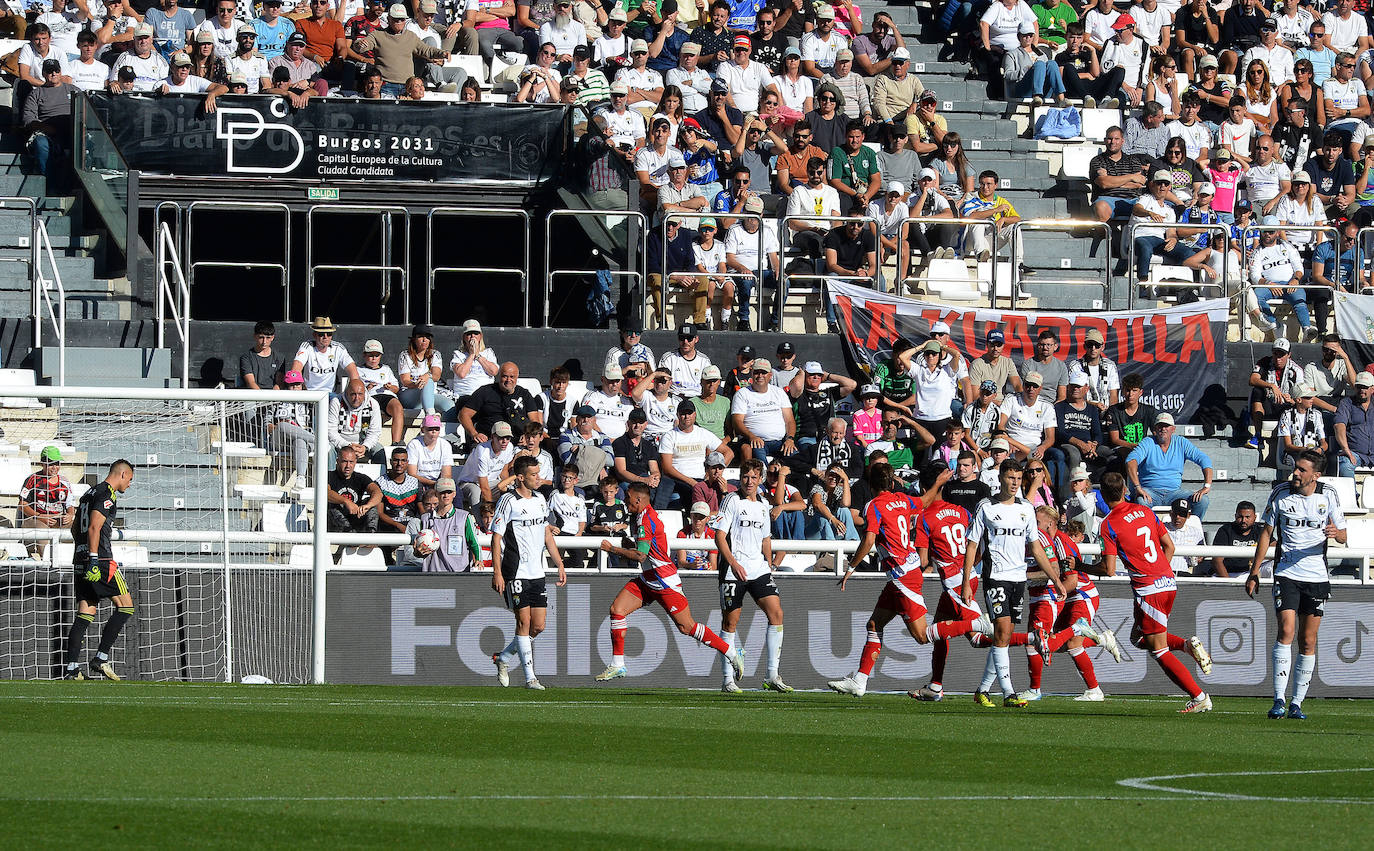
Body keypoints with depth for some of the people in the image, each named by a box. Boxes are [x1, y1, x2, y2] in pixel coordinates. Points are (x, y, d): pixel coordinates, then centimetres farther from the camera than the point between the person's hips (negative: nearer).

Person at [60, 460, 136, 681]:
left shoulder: (89, 494, 20)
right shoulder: (107, 494, -7)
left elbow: (75, 528, 26)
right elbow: (94, 528, -17)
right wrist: (94, 560, -22)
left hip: (80, 561, 9)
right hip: (100, 559, -9)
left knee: (85, 614, 6)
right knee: (125, 607, -2)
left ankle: (71, 668, -1)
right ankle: (101, 658, -8)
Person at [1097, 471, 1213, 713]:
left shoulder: (1109, 524, -9)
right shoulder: (1145, 511, 10)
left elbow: (1109, 570, -11)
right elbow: (1169, 546, 14)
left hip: (1149, 590, -7)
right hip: (1169, 582, 7)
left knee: (1159, 650, 0)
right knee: (1139, 638, 23)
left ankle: (1199, 697, -7)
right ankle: (1188, 645, 1)